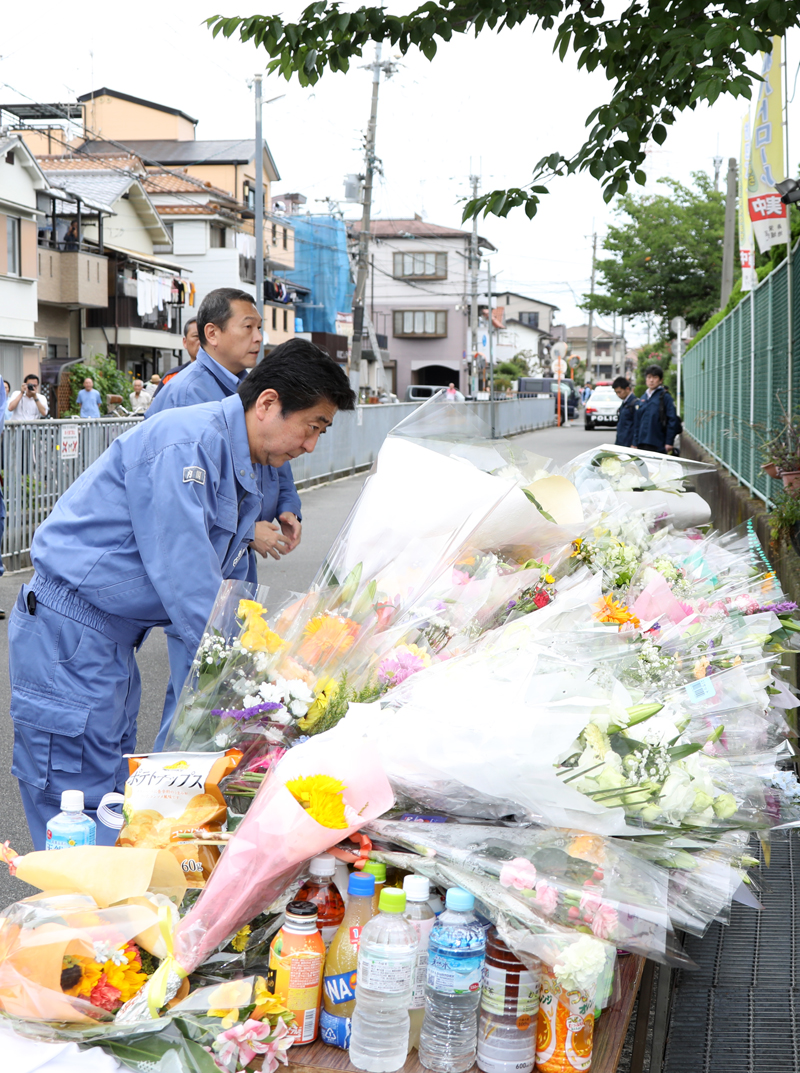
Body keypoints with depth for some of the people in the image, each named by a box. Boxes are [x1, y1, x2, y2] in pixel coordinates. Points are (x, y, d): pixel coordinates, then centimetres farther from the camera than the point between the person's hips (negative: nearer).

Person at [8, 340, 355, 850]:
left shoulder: (243, 474, 13)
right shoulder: (187, 443, -20)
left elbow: (224, 588, 19)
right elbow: (183, 576, -25)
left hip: (112, 642, 10)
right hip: (68, 638, -10)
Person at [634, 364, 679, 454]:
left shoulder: (665, 397, -3)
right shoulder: (642, 399, 15)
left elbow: (672, 420, -7)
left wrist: (669, 443, -12)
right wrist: (636, 442, 13)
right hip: (642, 445, 6)